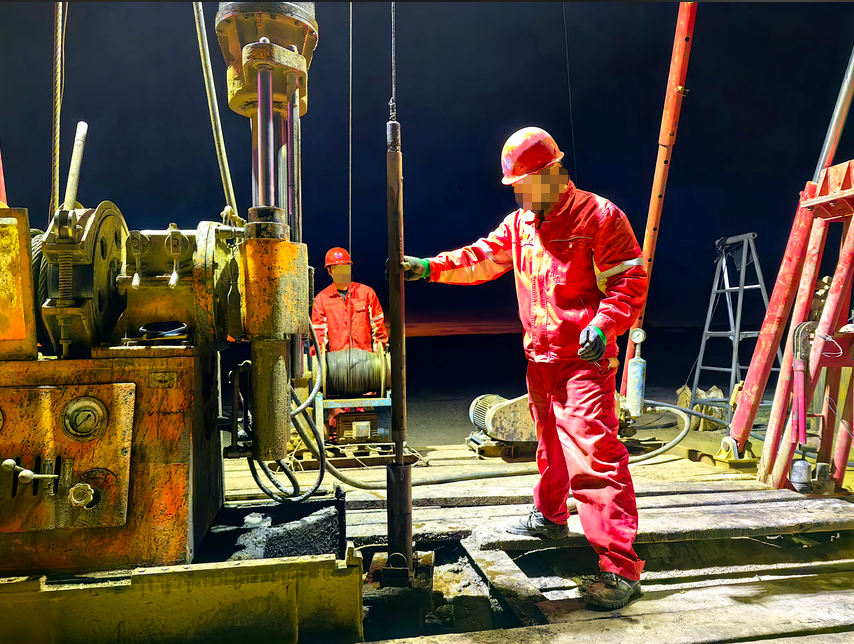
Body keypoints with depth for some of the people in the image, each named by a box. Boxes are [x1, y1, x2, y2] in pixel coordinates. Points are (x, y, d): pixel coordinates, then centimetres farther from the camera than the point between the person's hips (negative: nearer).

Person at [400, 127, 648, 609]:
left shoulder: (599, 216, -10)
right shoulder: (519, 223, 12)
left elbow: (630, 281, -12)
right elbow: (480, 259, 14)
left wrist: (603, 323, -27)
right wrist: (430, 267, 4)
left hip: (585, 358, -8)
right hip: (540, 355, 8)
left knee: (594, 455, -15)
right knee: (550, 441, 23)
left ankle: (620, 567, -10)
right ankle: (550, 516, 44)